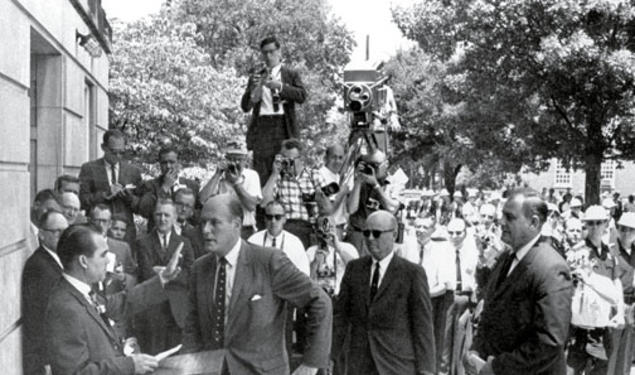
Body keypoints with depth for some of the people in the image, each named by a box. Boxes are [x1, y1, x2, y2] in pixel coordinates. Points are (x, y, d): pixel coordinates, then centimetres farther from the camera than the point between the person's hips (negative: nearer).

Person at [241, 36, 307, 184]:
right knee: (261, 174, -3)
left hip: (284, 126, -1)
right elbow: (245, 106, 10)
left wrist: (280, 86, -13)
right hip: (262, 126, 1)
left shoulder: (291, 74, 12)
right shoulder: (256, 76, 15)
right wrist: (254, 87, -7)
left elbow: (302, 96, -4)